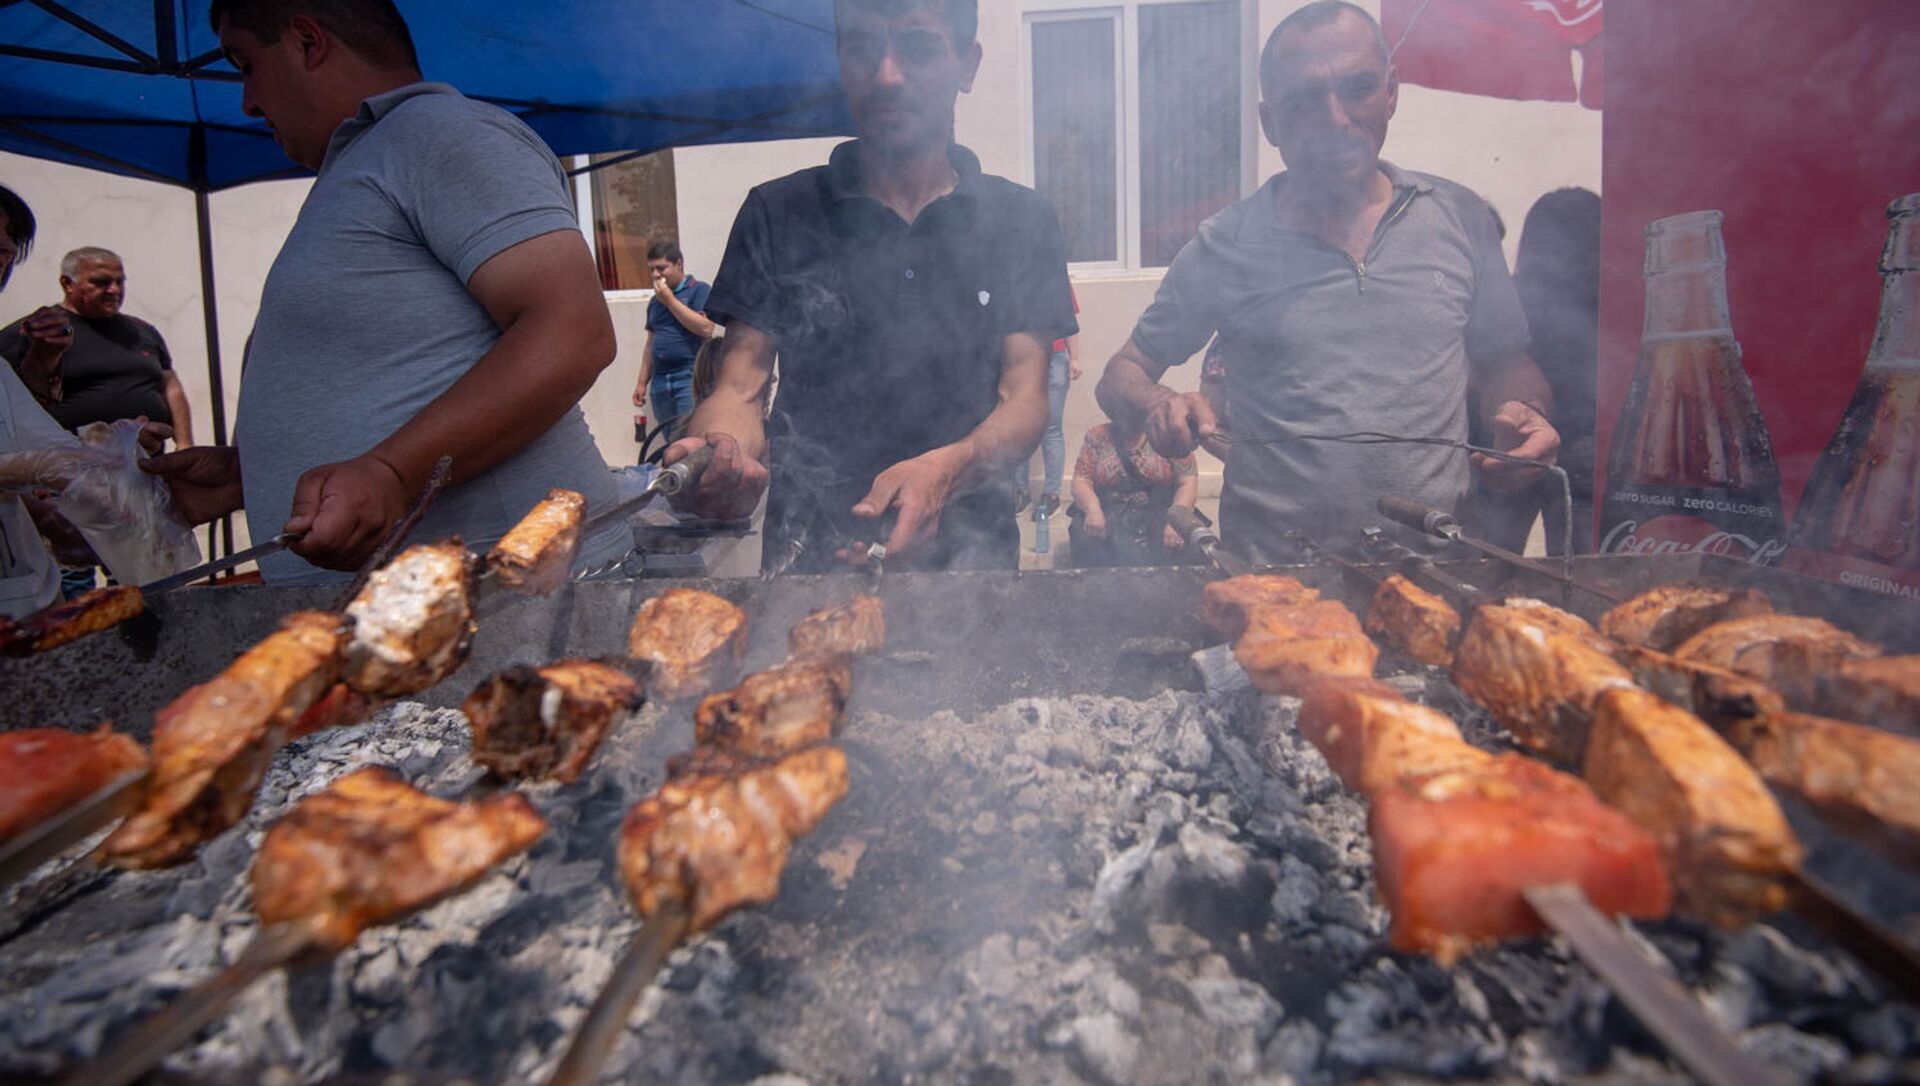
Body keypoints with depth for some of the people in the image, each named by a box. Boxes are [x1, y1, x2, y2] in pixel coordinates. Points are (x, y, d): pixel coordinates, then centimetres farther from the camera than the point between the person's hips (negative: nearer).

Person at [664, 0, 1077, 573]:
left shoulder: (1020, 220, 8)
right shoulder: (777, 213, 7)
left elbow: (1024, 401, 0)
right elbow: (740, 386, 1)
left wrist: (945, 471, -22)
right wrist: (718, 452, -23)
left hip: (967, 540, 1)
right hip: (808, 549, 0)